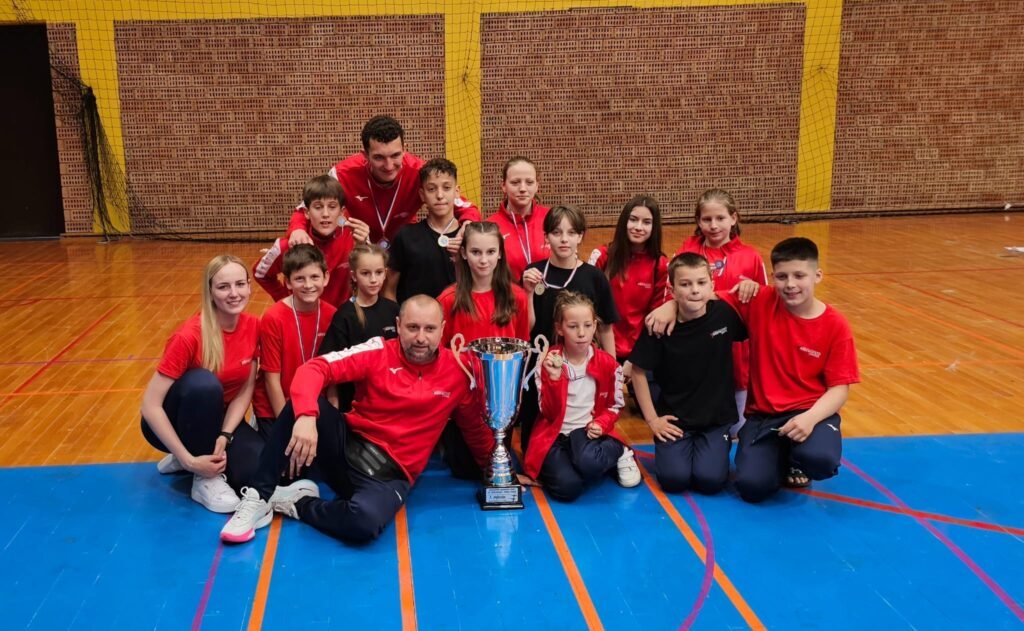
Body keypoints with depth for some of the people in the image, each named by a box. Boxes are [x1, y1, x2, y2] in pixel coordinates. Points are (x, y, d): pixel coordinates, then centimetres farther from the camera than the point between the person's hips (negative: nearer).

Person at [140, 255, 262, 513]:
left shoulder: (253, 327, -11)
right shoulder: (189, 336, -26)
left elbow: (246, 390, -5)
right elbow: (150, 405, -26)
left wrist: (224, 437, -21)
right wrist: (189, 459, -31)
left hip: (220, 418, 4)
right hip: (172, 422, -4)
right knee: (204, 383, -38)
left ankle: (209, 457, 6)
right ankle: (205, 479, -20)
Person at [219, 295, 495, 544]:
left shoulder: (457, 371, -2)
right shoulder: (379, 352, -7)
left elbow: (475, 427, 14)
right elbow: (314, 369, -18)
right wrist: (306, 416, -35)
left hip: (390, 474, -1)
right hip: (348, 447, 1)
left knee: (365, 522, -37)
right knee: (302, 402, -27)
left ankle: (299, 502, -7)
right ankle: (259, 496, -17)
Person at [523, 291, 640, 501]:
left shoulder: (608, 364, -2)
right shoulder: (548, 362, -7)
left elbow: (614, 406, 9)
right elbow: (550, 413, -10)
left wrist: (601, 424, -12)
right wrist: (554, 378, -26)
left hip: (588, 431, 1)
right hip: (554, 435, -1)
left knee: (588, 463, -35)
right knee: (567, 488, -28)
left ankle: (619, 453, -2)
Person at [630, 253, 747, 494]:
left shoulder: (725, 313, -11)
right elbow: (639, 371, -4)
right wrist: (652, 418, -5)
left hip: (716, 418, 1)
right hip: (674, 419, 0)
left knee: (710, 479, -17)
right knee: (674, 479, -18)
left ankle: (719, 445, 17)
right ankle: (675, 449, 17)